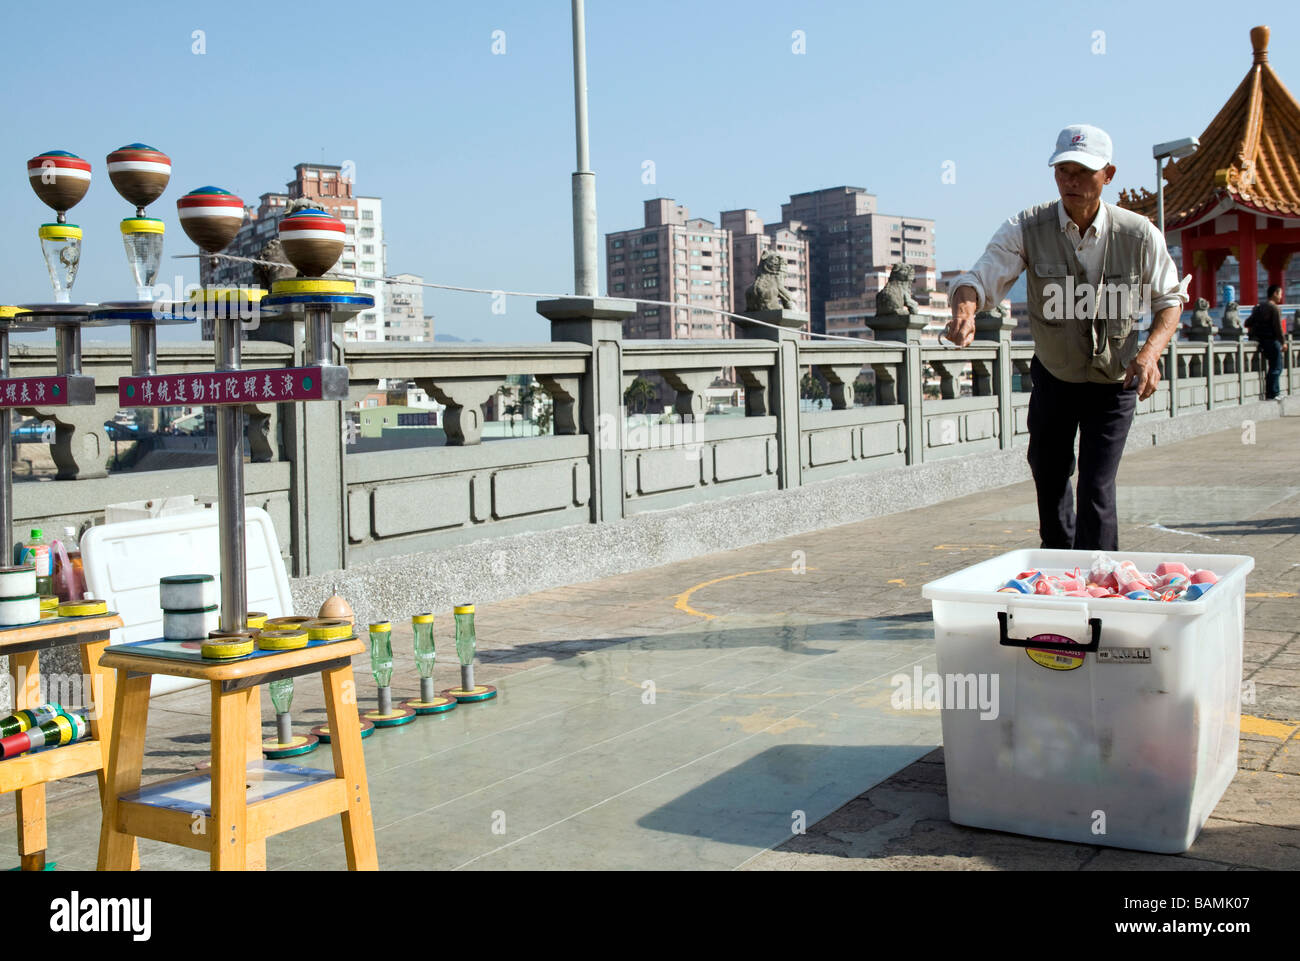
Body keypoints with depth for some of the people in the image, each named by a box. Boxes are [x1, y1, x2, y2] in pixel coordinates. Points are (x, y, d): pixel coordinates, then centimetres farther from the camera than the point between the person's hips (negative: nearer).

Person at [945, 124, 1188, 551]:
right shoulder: (1027, 229, -17)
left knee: (1096, 489, -11)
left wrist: (1151, 352, -20)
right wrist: (964, 312, -53)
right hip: (1053, 377, 2)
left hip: (1113, 384, -2)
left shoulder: (1140, 235, -15)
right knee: (1048, 473, 18)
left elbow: (1171, 297, -2)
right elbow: (982, 276, -29)